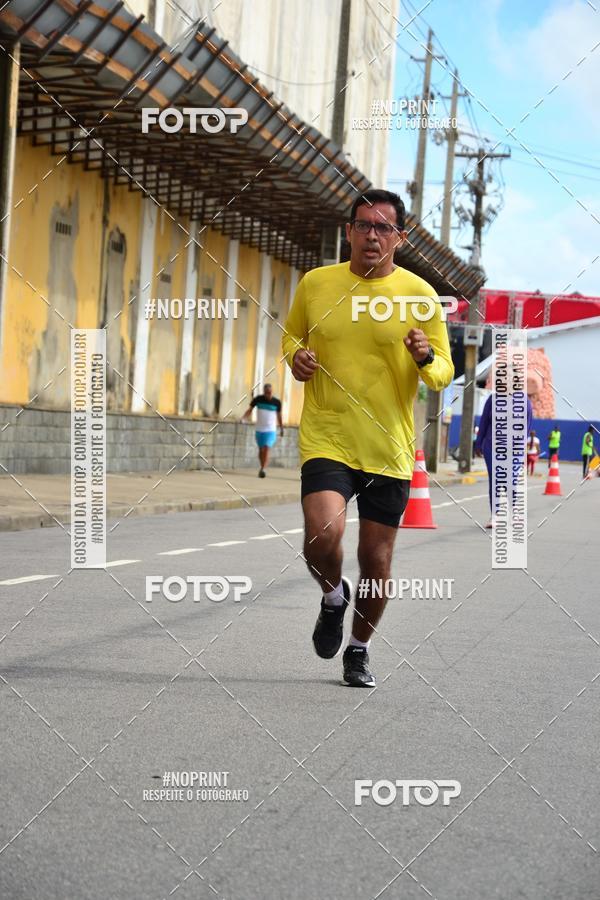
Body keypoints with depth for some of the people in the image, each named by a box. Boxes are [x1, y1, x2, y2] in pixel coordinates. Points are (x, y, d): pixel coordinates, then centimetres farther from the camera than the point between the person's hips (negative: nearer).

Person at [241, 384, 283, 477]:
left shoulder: (277, 402, -3)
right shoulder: (258, 399, -3)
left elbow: (279, 415, 11)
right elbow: (250, 410, -1)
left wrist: (281, 429, 19)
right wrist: (243, 418, -19)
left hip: (270, 431, -2)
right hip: (259, 430, 2)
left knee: (266, 449, -18)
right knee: (261, 450, 12)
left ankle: (263, 469, -26)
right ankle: (262, 468, 28)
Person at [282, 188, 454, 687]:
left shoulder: (420, 295, -1)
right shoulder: (315, 283, 3)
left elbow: (444, 374, 4)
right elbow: (292, 333, 21)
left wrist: (426, 358, -18)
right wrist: (295, 355, -1)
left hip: (389, 450, 0)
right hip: (326, 439, 0)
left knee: (376, 561, 5)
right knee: (322, 536, -22)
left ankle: (359, 650, 31)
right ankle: (333, 597, 13)